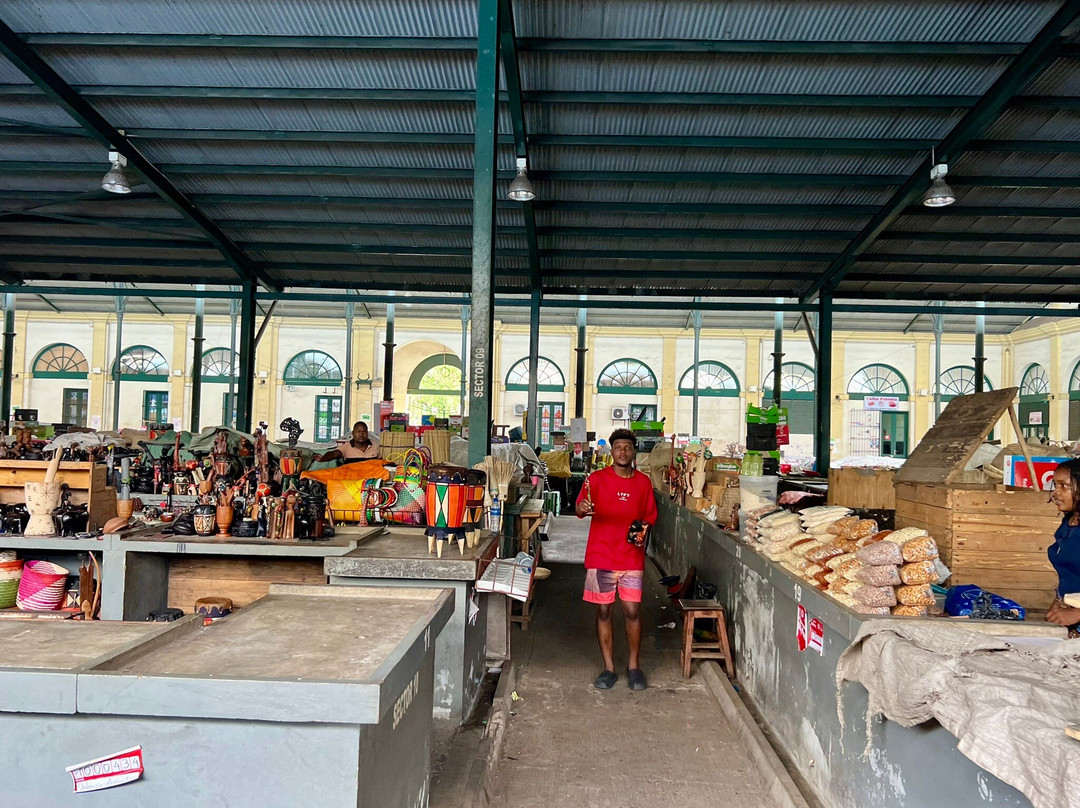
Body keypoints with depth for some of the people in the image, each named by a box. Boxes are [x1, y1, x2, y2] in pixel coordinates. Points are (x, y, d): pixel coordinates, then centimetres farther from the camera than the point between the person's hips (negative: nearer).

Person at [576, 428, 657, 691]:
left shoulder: (643, 482, 7)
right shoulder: (597, 478, -1)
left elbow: (649, 517, 16)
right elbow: (581, 508, -12)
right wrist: (582, 508, -35)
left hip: (632, 558, 1)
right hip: (601, 556, -1)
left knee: (633, 611, 0)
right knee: (603, 612, 5)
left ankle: (634, 666, 18)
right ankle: (609, 668, 18)